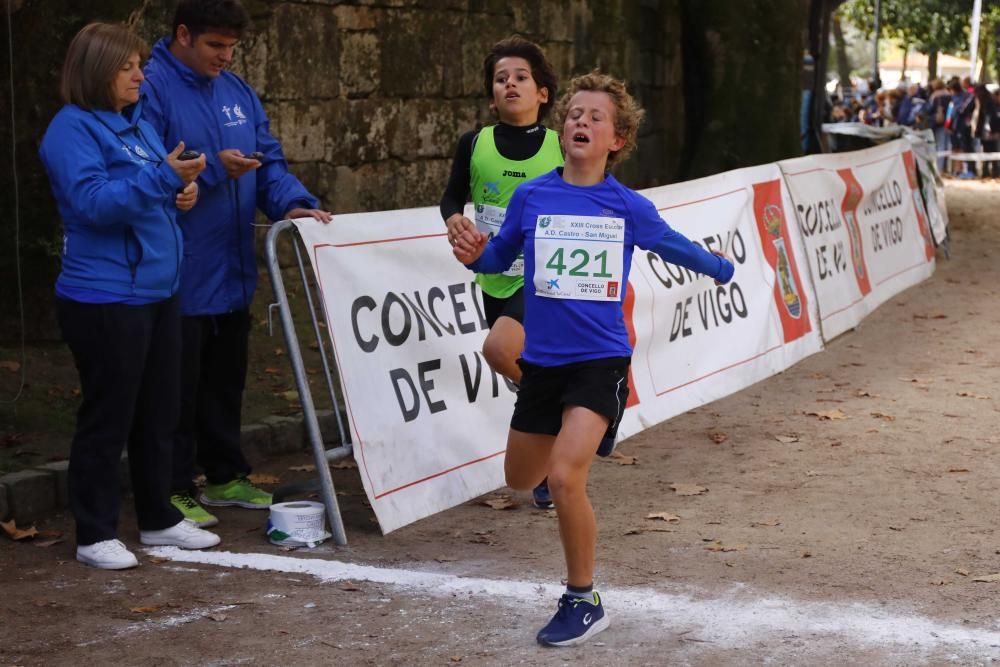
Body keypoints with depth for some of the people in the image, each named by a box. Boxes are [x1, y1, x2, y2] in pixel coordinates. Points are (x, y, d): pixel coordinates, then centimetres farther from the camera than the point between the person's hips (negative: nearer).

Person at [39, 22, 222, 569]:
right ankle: (95, 535, 8)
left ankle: (159, 519, 27)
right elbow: (92, 201, -23)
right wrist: (163, 177, -29)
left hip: (157, 291, 9)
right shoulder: (72, 129, -12)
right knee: (107, 418, -1)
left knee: (159, 413, 15)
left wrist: (181, 191, 3)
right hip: (105, 298, -9)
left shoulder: (137, 123, 14)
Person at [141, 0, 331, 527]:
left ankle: (225, 475, 31)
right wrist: (213, 168, -25)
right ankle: (175, 489, 11)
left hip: (232, 271, 8)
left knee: (226, 379, 18)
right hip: (180, 277, -8)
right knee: (179, 384, 1)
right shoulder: (153, 88, -13)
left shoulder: (236, 91, 12)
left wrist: (292, 203, -7)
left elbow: (269, 161, 11)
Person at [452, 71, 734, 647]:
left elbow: (676, 247, 16)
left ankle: (584, 602, -1)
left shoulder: (629, 208, -4)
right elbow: (501, 257, 11)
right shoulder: (531, 197, -1)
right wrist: (475, 255, -10)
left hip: (600, 359, -3)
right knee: (521, 479, 15)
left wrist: (724, 270, 27)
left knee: (565, 477, -20)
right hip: (542, 360, 3)